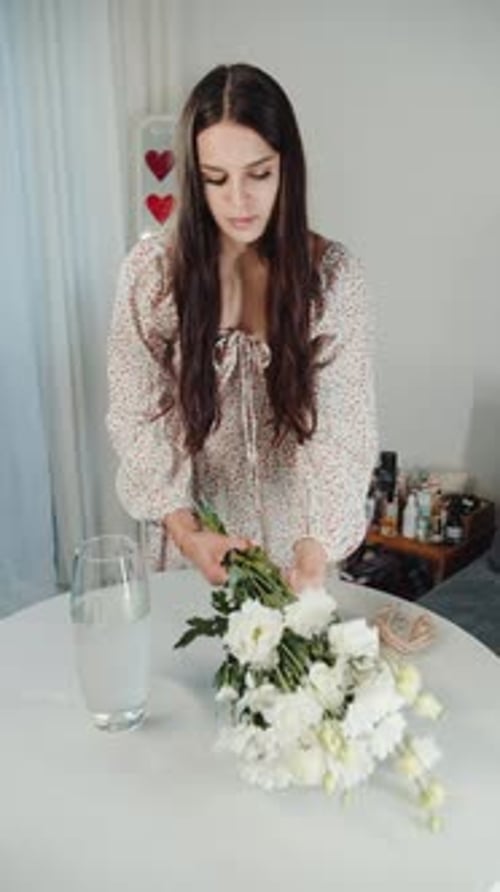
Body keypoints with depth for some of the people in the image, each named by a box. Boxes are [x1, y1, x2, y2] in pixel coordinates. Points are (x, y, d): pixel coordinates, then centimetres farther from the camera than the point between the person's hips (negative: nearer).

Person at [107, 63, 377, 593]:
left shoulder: (333, 273, -14)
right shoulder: (150, 270, -13)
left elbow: (342, 427, -18)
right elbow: (138, 416, -12)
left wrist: (315, 550, -33)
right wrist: (183, 530, -25)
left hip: (295, 529, 0)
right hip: (192, 531, 0)